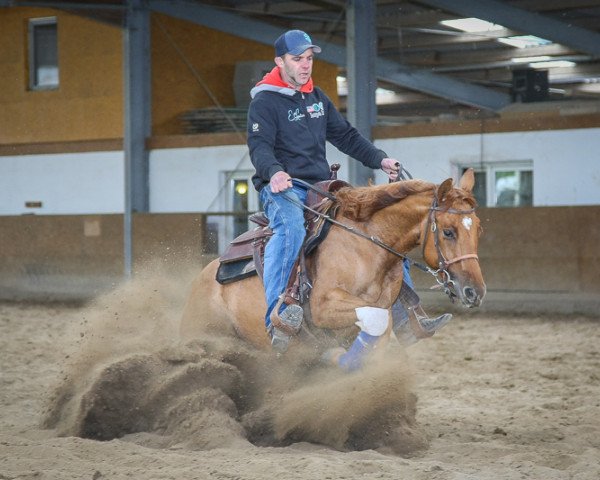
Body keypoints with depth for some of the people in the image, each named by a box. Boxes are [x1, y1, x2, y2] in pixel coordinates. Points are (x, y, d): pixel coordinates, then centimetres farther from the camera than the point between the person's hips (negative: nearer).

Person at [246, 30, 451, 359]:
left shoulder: (318, 98, 19)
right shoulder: (264, 102, -5)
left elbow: (345, 136, 23)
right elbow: (259, 146, -18)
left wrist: (379, 159, 12)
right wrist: (274, 172, -38)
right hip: (281, 188, -7)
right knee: (291, 227, -40)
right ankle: (276, 313, -49)